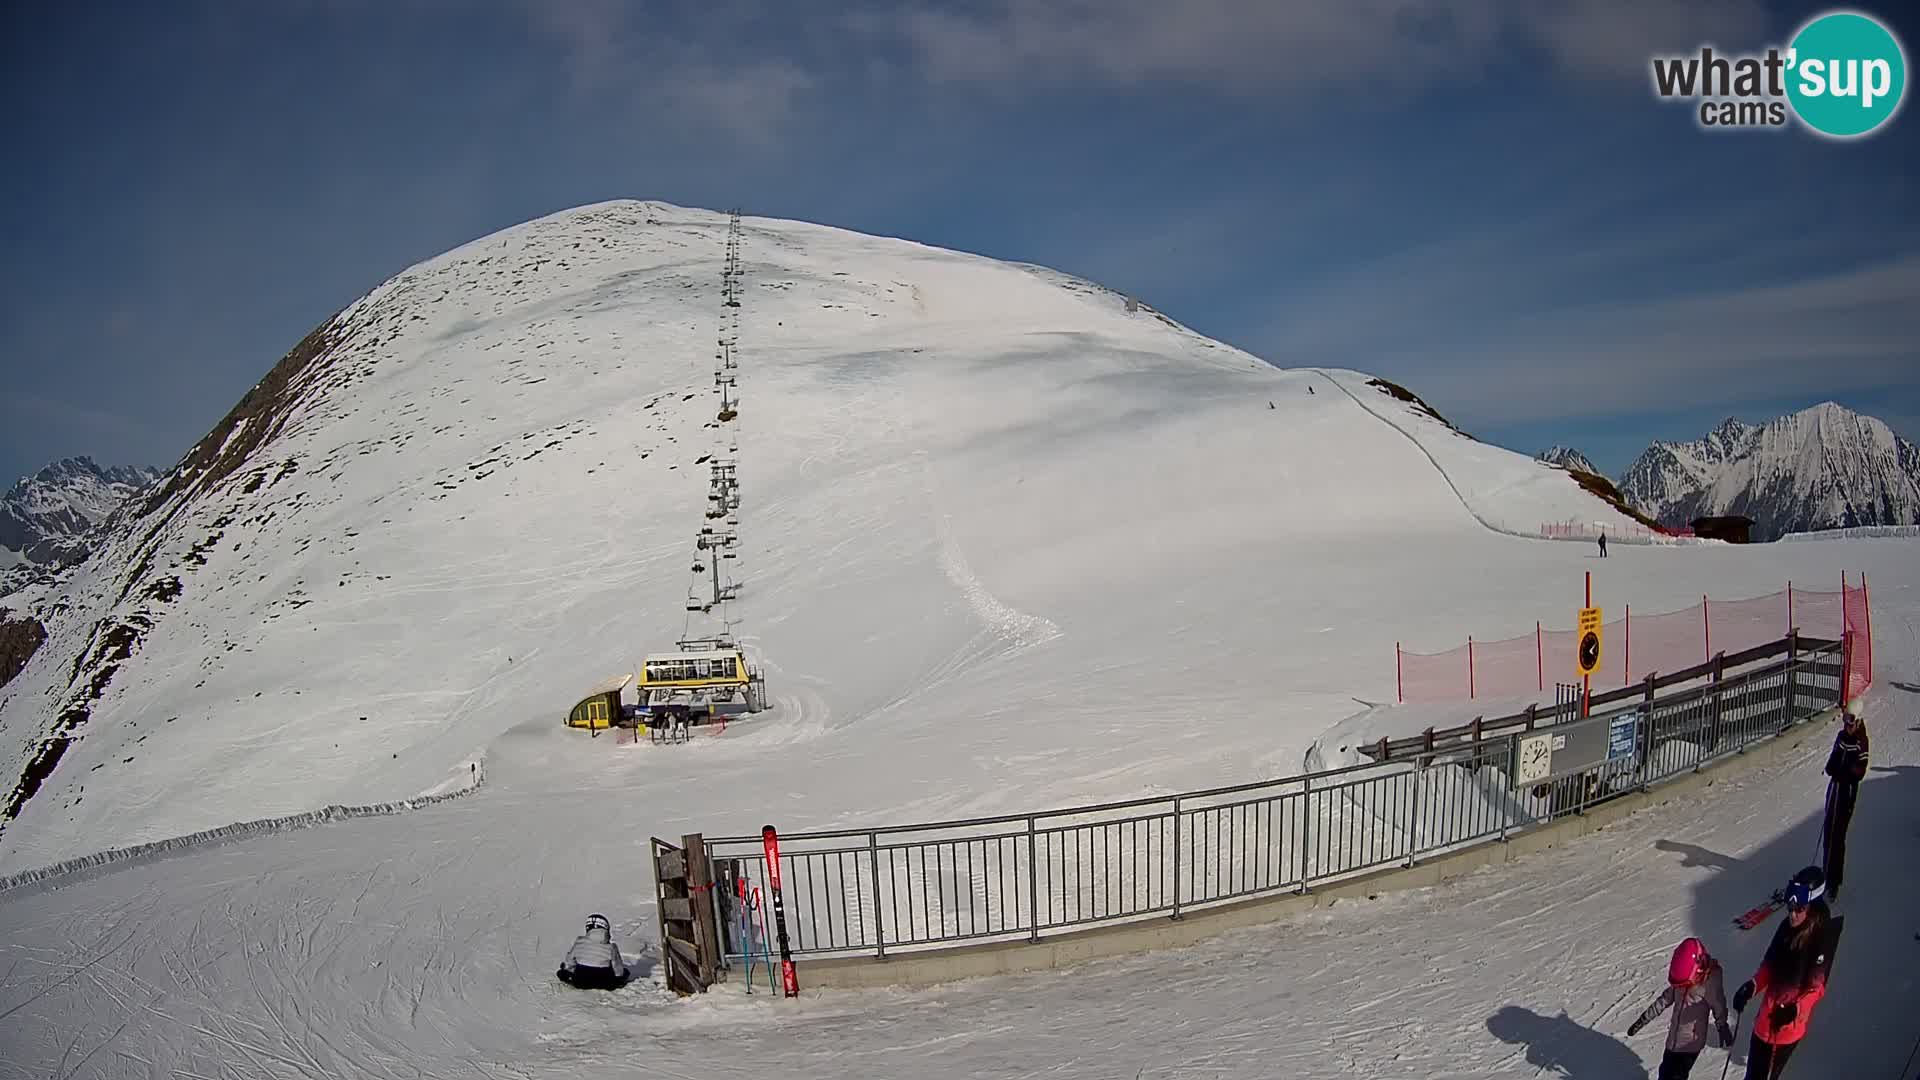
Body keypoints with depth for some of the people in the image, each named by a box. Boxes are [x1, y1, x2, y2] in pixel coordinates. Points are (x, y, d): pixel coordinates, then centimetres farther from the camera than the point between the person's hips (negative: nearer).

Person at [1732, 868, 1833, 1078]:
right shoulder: (1787, 927, -2)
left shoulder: (1822, 940, -20)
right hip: (1765, 1017, 5)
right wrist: (1752, 986, -10)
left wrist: (1795, 1009, -33)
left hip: (1788, 1025, -5)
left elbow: (1817, 987, -19)